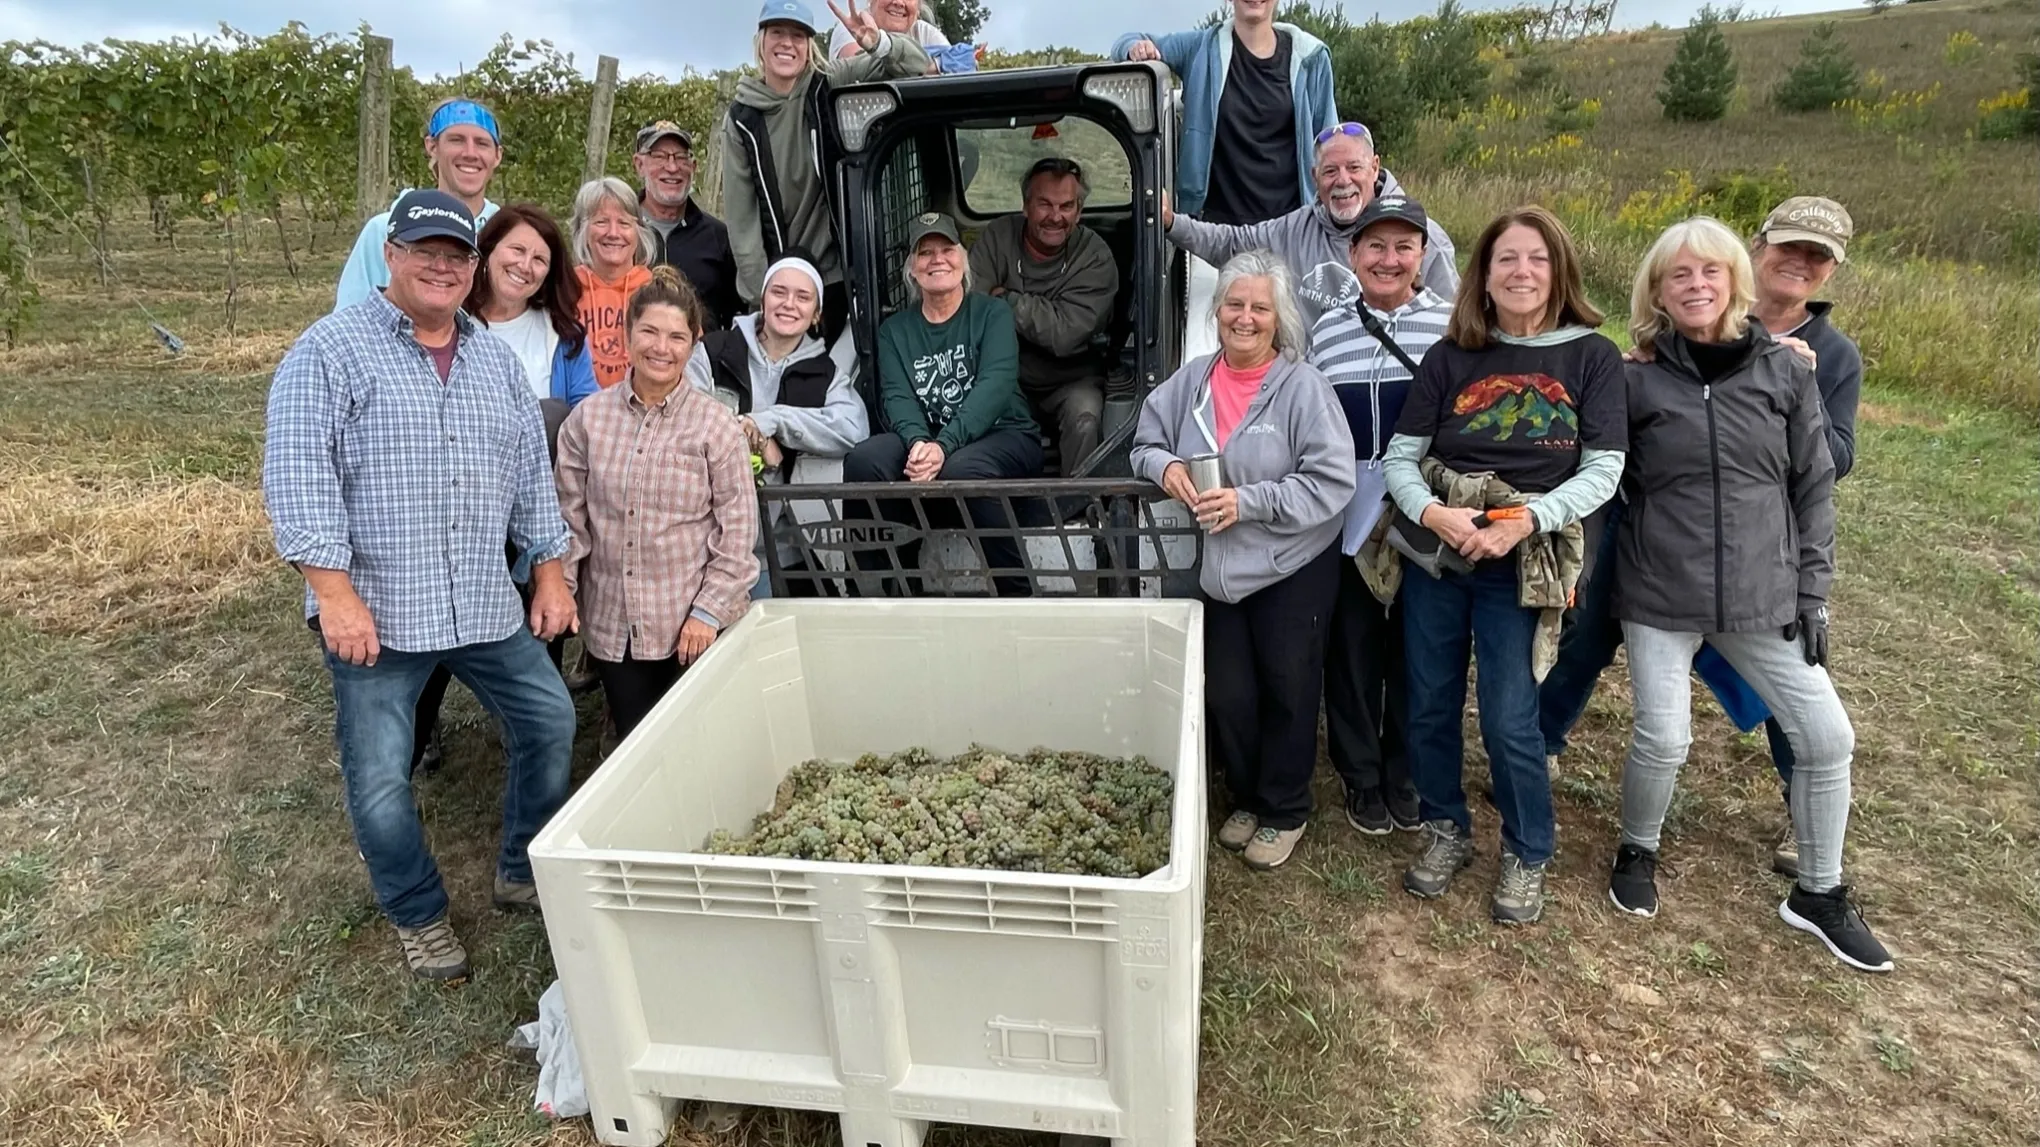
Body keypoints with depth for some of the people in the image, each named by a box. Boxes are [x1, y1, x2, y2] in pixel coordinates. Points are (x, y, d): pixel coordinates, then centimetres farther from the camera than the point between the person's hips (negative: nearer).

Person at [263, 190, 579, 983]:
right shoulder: (331, 350, -6)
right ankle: (419, 915, 25)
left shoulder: (497, 361, 11)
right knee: (379, 779, 2)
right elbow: (298, 477, -13)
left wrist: (549, 573, 9)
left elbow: (532, 474, 14)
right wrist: (336, 594, -19)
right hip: (376, 611, -5)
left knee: (549, 721, 9)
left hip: (488, 605, 5)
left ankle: (524, 873, 29)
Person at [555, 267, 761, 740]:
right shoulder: (588, 418, 2)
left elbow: (737, 530, -6)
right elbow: (570, 519, 8)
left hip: (693, 628, -2)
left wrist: (709, 611, -10)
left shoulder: (715, 425, -6)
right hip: (611, 623, 3)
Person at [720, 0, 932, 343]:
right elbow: (740, 211, 0)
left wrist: (878, 42, -27)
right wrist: (760, 291, -5)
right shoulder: (742, 117, 0)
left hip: (838, 272, -1)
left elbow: (917, 65, -6)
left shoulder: (831, 85, -2)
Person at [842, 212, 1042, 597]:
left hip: (1002, 434, -3)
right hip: (924, 438, 3)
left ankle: (1018, 595, -21)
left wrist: (943, 446, -26)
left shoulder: (993, 313, 6)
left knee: (961, 470, -37)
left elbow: (994, 385, -11)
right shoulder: (895, 330, 16)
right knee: (862, 460, -27)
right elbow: (896, 396, 0)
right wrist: (917, 442, -24)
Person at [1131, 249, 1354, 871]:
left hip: (1294, 568, -4)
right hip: (1220, 569, 4)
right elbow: (1145, 443, 10)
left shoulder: (1303, 387, -13)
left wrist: (1246, 502, -24)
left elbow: (1332, 483, -17)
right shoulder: (1192, 379, 1)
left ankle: (1285, 812, 29)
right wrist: (1164, 465, -13)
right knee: (1227, 693, 11)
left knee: (1287, 691, 9)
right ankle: (1246, 797, 35)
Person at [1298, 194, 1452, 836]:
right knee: (1353, 645, 10)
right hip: (1348, 520, 0)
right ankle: (1361, 776, 28)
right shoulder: (1327, 329, 1)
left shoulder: (1451, 326, 0)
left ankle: (1406, 775, 31)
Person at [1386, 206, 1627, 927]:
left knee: (1509, 721, -1)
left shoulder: (1592, 357, -1)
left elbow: (1604, 468, -5)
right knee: (1430, 704, 10)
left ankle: (1528, 855, 25)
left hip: (1522, 563, -2)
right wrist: (1431, 512, -18)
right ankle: (1446, 831, 33)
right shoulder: (1450, 357, 3)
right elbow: (1400, 456, 1)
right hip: (1433, 550, 2)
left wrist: (1526, 521, -18)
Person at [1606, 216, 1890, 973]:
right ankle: (1638, 851, 23)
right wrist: (1595, 574, -2)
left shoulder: (1785, 372, 2)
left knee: (1828, 735, 5)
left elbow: (1814, 487, 6)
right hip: (1659, 597, -2)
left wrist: (1812, 590, 3)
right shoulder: (1636, 382, -3)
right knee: (1663, 739, -8)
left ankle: (1819, 894, 27)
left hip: (1764, 598, 3)